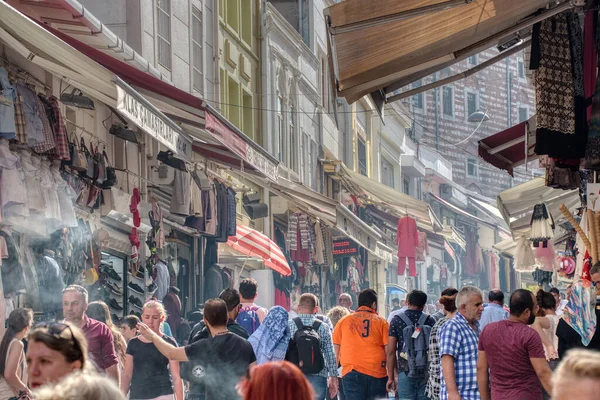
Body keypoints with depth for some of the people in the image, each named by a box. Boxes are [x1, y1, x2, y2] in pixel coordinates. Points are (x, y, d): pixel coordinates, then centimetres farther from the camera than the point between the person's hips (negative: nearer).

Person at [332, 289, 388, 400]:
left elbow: (335, 350, 11)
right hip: (377, 373, -1)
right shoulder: (381, 322, 4)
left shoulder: (343, 321, 10)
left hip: (351, 371, 1)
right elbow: (389, 350, 0)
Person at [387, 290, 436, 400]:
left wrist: (391, 377, 2)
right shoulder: (430, 321, 3)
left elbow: (391, 351, -2)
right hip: (427, 373, 2)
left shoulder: (397, 320, 0)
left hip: (406, 371, -1)